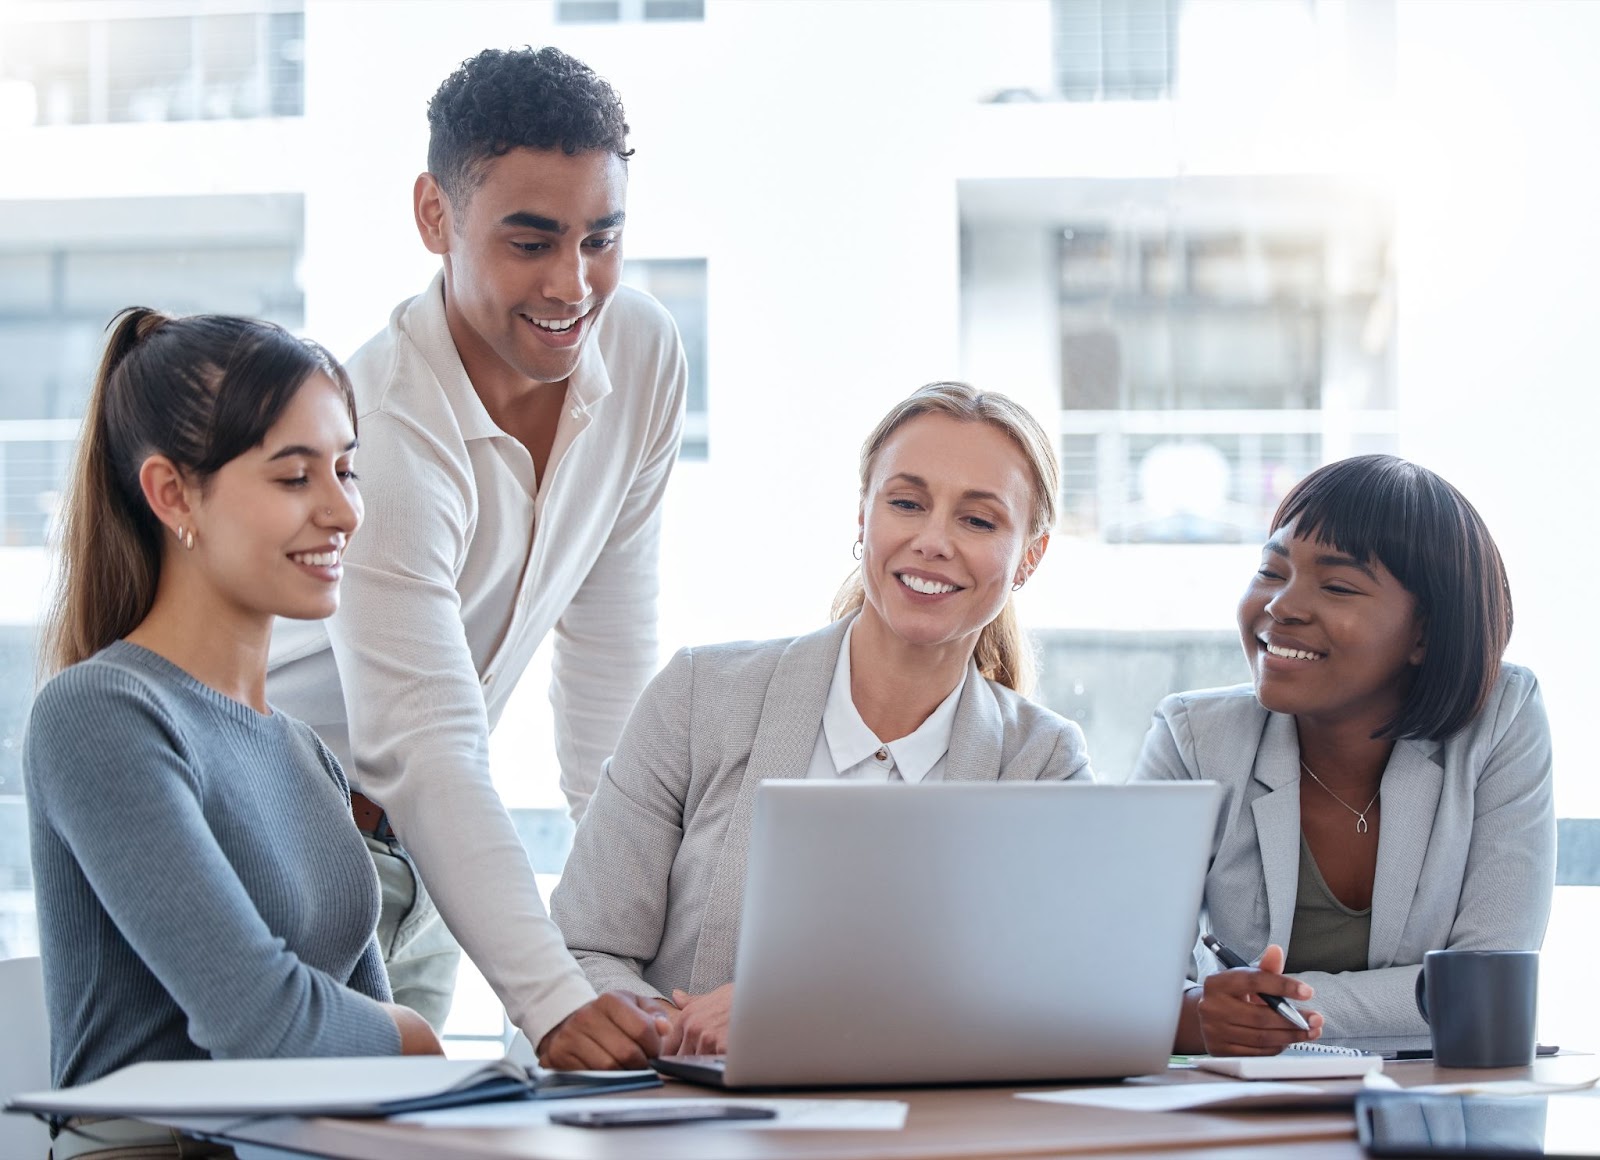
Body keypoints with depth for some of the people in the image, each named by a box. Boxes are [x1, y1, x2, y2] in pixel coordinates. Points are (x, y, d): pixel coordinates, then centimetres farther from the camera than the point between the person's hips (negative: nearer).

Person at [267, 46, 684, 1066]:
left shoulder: (644, 352, -7)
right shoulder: (381, 428, -29)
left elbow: (610, 645, 2)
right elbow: (427, 757, -34)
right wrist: (553, 1000, -45)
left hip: (408, 862, 7)